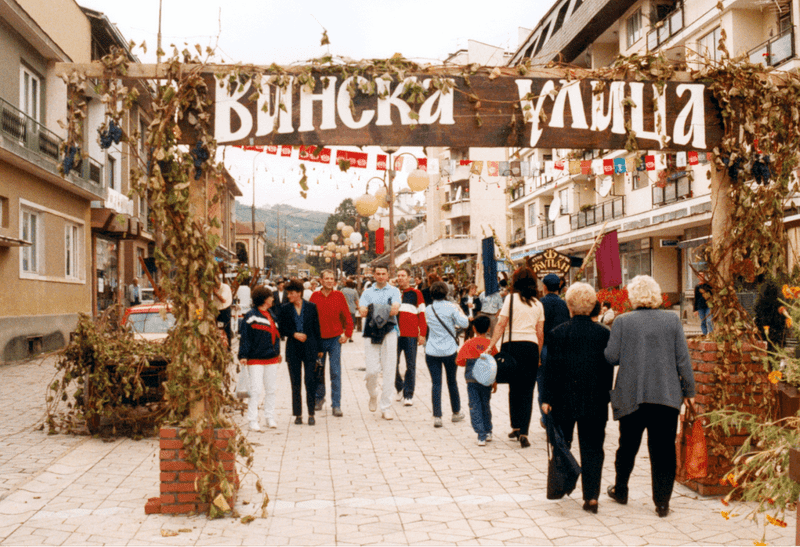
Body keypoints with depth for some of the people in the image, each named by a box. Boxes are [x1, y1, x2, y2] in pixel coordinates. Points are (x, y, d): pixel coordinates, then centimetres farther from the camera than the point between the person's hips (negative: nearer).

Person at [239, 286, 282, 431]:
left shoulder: (271, 314, 13)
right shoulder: (251, 316, -10)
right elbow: (245, 336, -12)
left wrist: (277, 352, 25)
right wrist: (243, 355, -17)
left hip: (272, 359, 7)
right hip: (256, 359, -7)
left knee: (270, 389, 11)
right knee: (256, 390, -6)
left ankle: (270, 418, 20)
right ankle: (253, 421, 0)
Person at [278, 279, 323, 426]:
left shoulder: (311, 307, 3)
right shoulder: (285, 309, 5)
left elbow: (316, 327, 5)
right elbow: (281, 328, 5)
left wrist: (319, 348, 4)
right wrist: (294, 334, -12)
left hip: (309, 348, -1)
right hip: (293, 349, 1)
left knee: (310, 381, -4)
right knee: (295, 383, 4)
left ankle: (311, 414, 5)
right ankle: (298, 414, 13)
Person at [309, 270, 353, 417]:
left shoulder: (339, 296, 0)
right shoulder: (315, 296, 1)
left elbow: (347, 316, 3)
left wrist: (347, 333, -4)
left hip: (335, 338, -1)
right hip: (318, 339, 1)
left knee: (335, 372, -4)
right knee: (318, 371, 11)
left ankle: (336, 405, 0)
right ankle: (319, 398, 31)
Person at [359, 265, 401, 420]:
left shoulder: (394, 291, 11)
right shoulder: (367, 292, 13)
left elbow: (395, 309, -7)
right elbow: (362, 311, -4)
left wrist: (373, 310, -15)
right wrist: (387, 311, -17)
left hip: (389, 333, 0)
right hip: (371, 333, 0)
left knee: (388, 371, -2)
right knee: (372, 370, -7)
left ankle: (386, 408, 6)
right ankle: (373, 395, 25)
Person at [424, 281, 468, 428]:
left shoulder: (428, 310, 3)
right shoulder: (451, 307, -7)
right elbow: (464, 323, -10)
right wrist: (460, 312, 9)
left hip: (432, 351, 1)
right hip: (450, 350, -1)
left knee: (436, 383, 2)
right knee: (452, 381, 15)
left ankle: (437, 416, -4)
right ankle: (456, 412, 28)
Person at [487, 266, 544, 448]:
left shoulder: (511, 298, -1)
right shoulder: (538, 304, 9)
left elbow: (501, 324, -7)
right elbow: (540, 332, 10)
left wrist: (491, 345, -5)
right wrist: (538, 356, 19)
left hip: (513, 345, -2)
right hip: (531, 346, 2)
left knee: (514, 387, 13)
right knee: (527, 390, 2)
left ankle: (515, 426, 20)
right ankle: (523, 431, -6)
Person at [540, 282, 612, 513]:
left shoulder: (558, 333, -8)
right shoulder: (604, 333, -2)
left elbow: (552, 368, -6)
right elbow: (609, 369, 1)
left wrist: (547, 398, -1)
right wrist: (605, 397, 11)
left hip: (564, 401, -1)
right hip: (595, 403, 1)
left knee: (561, 445, 16)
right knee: (592, 449, 8)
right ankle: (591, 496, 3)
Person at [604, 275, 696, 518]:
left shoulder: (622, 321, -5)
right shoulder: (672, 320, -1)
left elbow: (611, 357, -6)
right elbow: (683, 359, 1)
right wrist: (688, 390, 9)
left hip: (631, 395, 0)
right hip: (666, 395, 0)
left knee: (628, 446, 17)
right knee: (663, 449, 7)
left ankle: (620, 491, 32)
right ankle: (662, 502, 9)